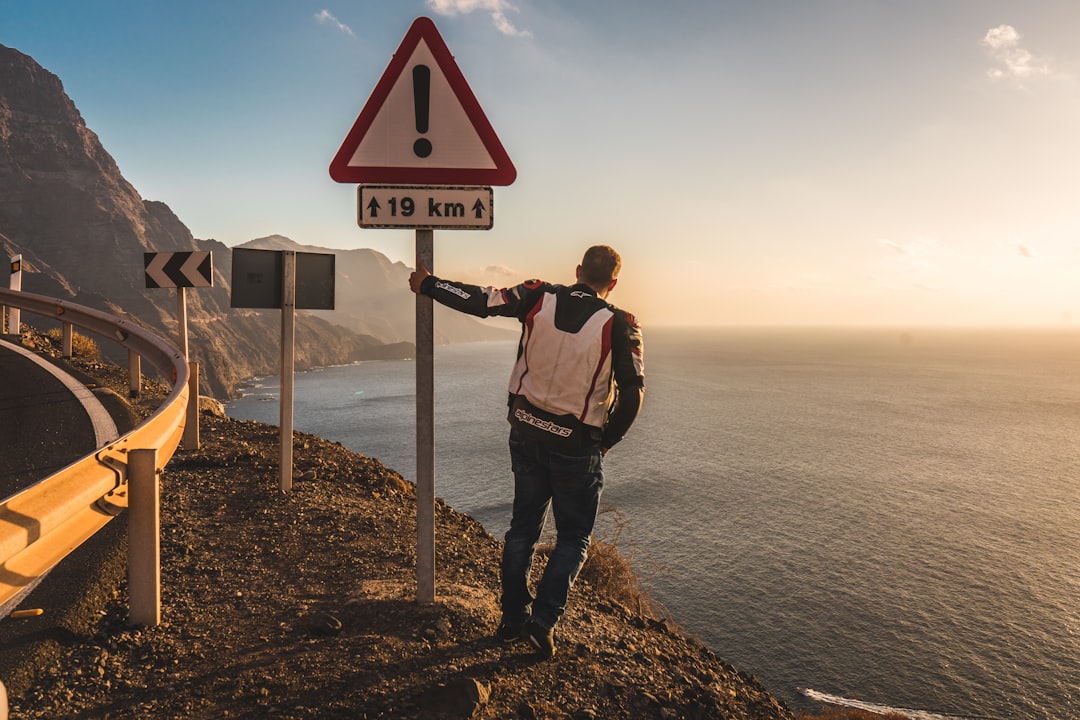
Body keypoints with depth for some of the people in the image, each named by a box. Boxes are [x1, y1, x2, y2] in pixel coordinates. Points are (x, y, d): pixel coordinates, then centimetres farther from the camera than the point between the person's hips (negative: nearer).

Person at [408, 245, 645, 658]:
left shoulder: (540, 298, -7)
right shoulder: (619, 325, -12)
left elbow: (478, 301, -5)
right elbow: (632, 392, -14)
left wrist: (427, 285, 10)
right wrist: (606, 442, 0)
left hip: (526, 434, 4)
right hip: (576, 446, -3)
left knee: (523, 527, 18)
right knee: (573, 538, 13)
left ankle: (512, 620, 27)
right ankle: (543, 620, 2)